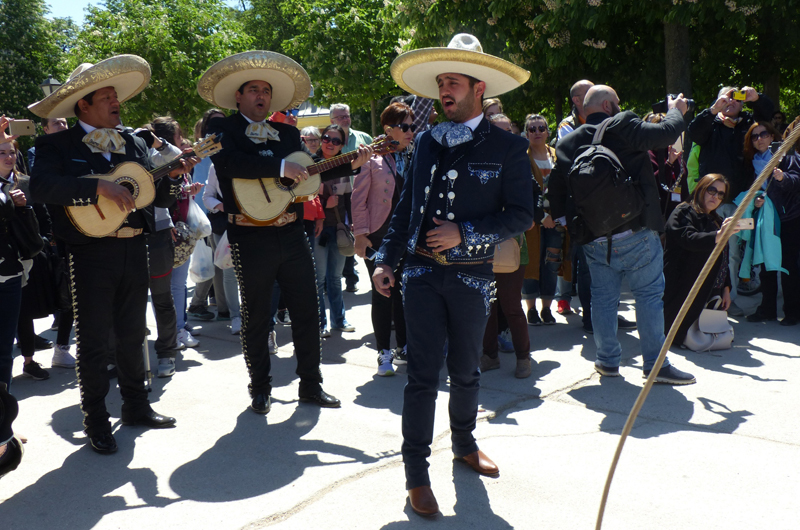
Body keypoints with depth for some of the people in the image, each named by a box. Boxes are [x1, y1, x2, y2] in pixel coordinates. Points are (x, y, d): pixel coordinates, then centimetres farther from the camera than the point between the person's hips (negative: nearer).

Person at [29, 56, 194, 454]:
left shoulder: (135, 144, 14)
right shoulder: (57, 145, -2)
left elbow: (159, 198, 11)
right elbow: (40, 186, -20)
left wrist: (172, 176, -9)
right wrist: (100, 186, -26)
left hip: (134, 249, 5)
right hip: (90, 252, -5)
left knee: (132, 334, 14)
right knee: (93, 340, 2)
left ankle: (136, 406, 28)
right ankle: (95, 421, 14)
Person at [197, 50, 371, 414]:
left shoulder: (288, 133, 15)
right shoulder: (222, 129, 0)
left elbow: (312, 171, 17)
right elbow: (226, 162, -20)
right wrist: (279, 168, -24)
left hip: (292, 235, 5)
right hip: (251, 238, -4)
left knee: (307, 311, 8)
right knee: (256, 318, 6)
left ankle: (311, 384, 21)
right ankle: (260, 388, 21)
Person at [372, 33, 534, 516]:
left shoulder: (508, 147, -3)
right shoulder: (427, 142, 8)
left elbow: (521, 216, -6)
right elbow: (406, 207, 13)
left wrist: (465, 233, -16)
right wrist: (387, 259, 7)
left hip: (472, 277, -1)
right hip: (422, 273, 1)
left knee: (466, 372, 15)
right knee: (423, 375, -1)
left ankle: (465, 443, 39)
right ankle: (417, 472, 8)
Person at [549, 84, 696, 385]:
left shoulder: (567, 143, 7)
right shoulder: (622, 127, -10)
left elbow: (556, 188, 10)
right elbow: (667, 133, -12)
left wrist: (563, 219, 21)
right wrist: (675, 111, 8)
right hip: (634, 234, -5)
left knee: (603, 298, 14)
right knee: (649, 295, 4)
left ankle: (608, 360, 21)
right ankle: (656, 364, 6)